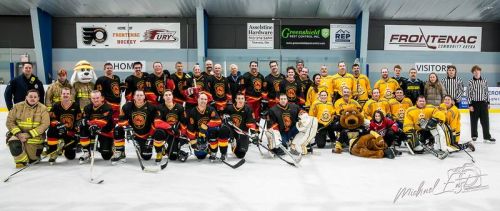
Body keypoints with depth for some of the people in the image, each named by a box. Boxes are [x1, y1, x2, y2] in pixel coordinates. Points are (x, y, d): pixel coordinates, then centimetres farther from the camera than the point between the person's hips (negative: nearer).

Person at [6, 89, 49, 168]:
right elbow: (10, 121, -2)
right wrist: (18, 133, -17)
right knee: (14, 145, -31)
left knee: (33, 160, 0)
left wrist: (29, 134, -22)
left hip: (35, 136, -1)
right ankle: (21, 161, -4)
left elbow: (44, 125, -14)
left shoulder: (43, 109, -9)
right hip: (18, 133, 1)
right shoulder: (17, 106, -5)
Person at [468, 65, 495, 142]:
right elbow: (468, 94, -6)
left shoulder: (484, 81, 5)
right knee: (474, 120, 6)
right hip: (474, 103, -3)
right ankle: (474, 135, 19)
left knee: (485, 120, 3)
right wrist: (470, 105, -9)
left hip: (483, 103, 3)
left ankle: (487, 136, 10)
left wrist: (488, 103, 9)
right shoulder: (470, 82, -6)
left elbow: (486, 92, 11)